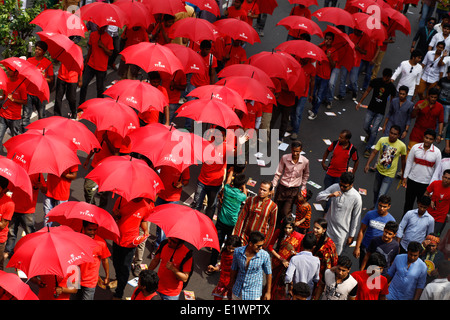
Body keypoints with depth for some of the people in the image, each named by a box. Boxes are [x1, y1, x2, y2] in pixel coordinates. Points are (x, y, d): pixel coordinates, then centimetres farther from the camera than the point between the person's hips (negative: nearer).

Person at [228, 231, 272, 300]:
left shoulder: (265, 255, -19)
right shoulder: (238, 251, -13)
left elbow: (268, 274, -5)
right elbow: (234, 269, 3)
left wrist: (268, 292, 0)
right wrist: (231, 284, 15)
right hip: (237, 291, 3)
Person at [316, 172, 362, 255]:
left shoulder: (356, 198, -19)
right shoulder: (335, 187, -11)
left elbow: (356, 218, -9)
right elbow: (318, 197, -7)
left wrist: (351, 236, -4)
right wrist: (330, 195, -27)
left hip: (342, 232, -3)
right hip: (328, 225, 3)